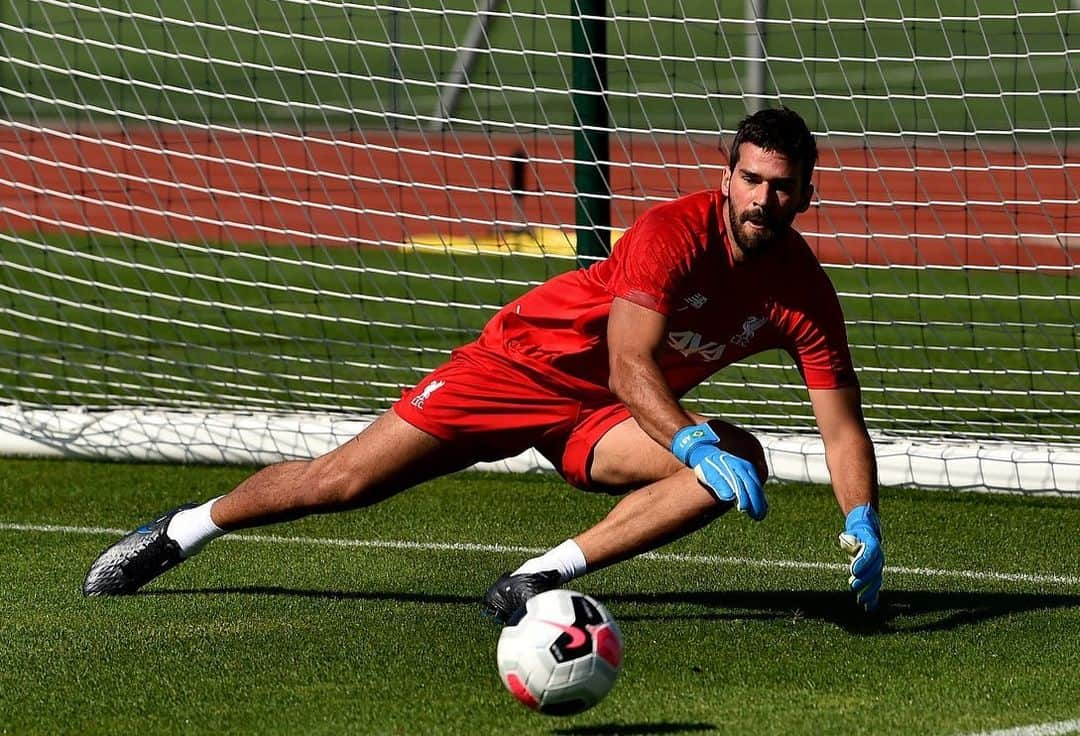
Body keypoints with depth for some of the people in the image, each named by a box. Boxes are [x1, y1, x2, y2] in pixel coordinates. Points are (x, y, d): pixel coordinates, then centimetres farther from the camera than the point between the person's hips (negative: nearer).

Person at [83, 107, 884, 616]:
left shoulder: (806, 294, -13)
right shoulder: (675, 231, -25)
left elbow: (844, 428, -10)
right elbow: (629, 368, -32)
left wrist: (863, 524, -28)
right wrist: (692, 443, -48)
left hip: (601, 423, 3)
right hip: (530, 361, -3)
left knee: (742, 457, -26)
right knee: (341, 482, -6)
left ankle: (550, 573, -27)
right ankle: (184, 530, 21)